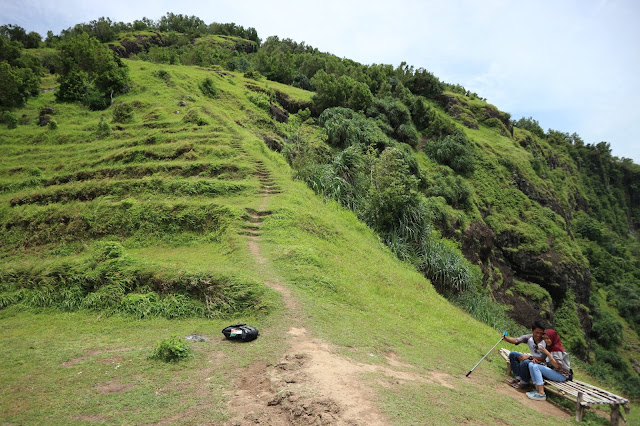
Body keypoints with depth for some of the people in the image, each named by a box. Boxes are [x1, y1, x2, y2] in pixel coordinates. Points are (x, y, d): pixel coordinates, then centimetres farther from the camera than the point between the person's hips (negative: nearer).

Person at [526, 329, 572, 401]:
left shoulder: (557, 349, -15)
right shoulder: (549, 347, 11)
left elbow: (557, 365, -22)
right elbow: (548, 363, 15)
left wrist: (547, 353, -25)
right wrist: (537, 360, -3)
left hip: (561, 375, -9)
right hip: (553, 371, 9)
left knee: (536, 367, -24)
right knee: (531, 365, -4)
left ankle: (541, 394, -26)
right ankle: (537, 389, -11)